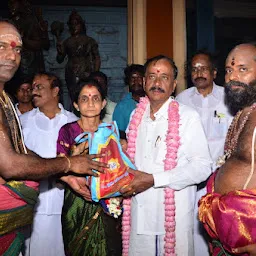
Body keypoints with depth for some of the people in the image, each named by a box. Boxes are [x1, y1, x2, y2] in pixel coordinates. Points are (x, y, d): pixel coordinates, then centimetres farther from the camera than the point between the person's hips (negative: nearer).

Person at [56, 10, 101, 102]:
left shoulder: (89, 41, 10)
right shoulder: (67, 42, 15)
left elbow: (97, 58, 7)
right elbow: (60, 60, 15)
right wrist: (59, 51, -6)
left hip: (86, 75, -2)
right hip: (71, 76, 2)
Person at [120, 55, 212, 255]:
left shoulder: (188, 117, -9)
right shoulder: (136, 116, 8)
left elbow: (202, 166, -15)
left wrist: (154, 179, -20)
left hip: (174, 214, -4)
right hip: (139, 213, 5)